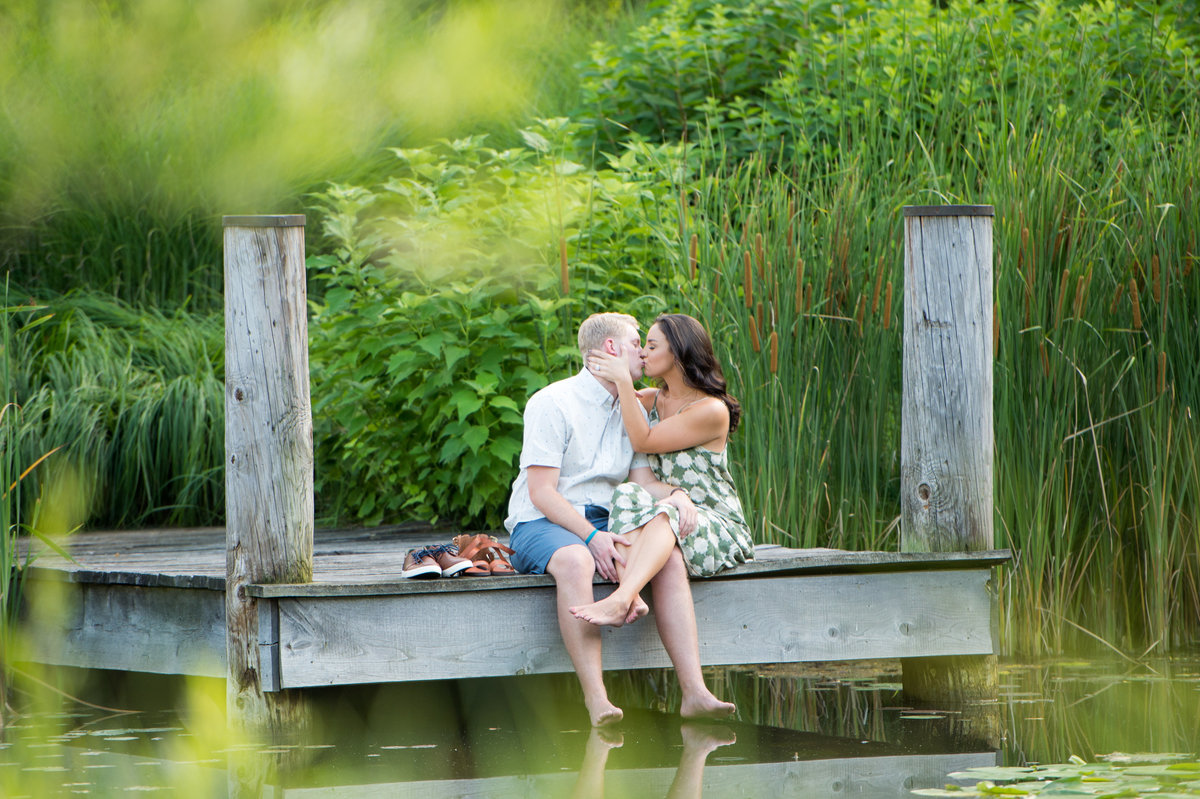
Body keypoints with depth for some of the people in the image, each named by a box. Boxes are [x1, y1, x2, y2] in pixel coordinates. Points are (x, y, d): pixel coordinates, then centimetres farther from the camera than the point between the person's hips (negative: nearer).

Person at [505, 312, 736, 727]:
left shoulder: (632, 409, 17)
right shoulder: (553, 404, -8)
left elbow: (642, 482, 12)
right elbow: (541, 492, -14)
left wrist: (675, 494, -11)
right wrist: (592, 537, -25)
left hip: (601, 522, 6)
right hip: (541, 523, -6)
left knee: (670, 561, -22)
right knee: (575, 561, -40)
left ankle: (694, 692, -30)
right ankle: (596, 699, -47)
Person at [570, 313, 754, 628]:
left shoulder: (712, 411, -9)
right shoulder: (651, 399, 15)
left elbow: (643, 441, -13)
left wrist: (623, 381, -13)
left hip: (718, 526, -6)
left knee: (668, 513, -37)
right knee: (628, 494, -26)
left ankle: (620, 600, -61)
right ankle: (630, 594, -50)